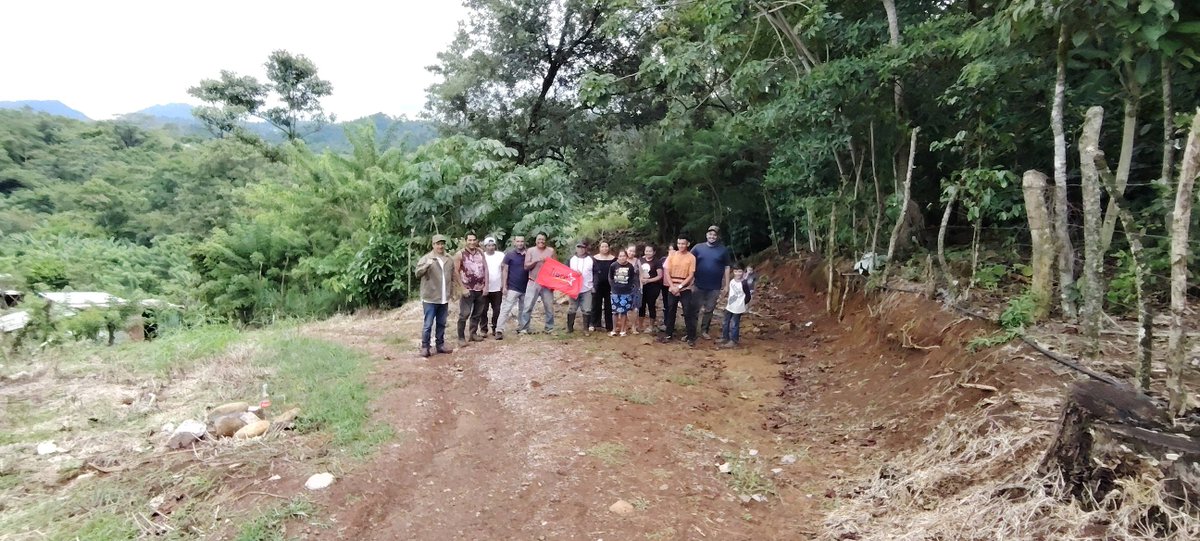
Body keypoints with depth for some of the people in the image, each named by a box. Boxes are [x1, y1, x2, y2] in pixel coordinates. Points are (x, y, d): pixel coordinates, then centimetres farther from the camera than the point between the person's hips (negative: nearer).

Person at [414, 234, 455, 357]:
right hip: (430, 298, -5)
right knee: (428, 324, -2)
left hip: (444, 299, 5)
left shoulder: (449, 260, 9)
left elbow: (452, 277, 16)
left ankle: (440, 345, 25)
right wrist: (426, 265, -38)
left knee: (442, 324, 14)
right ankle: (425, 347, 8)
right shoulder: (426, 258, -7)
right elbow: (418, 273, -19)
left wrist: (451, 292, 13)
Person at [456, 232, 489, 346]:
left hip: (481, 289, 4)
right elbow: (457, 272, -5)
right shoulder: (461, 254, -6)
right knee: (464, 314, -5)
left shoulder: (481, 252, 6)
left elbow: (485, 269, 6)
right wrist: (463, 288, -10)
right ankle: (461, 338, 2)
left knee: (478, 313, 11)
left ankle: (473, 333, 25)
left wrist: (486, 286, 0)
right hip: (468, 289, -4)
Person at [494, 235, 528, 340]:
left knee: (523, 310, 13)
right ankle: (499, 330, -11)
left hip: (525, 288, 4)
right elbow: (505, 271, -5)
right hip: (512, 288, -4)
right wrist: (504, 286, -10)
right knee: (506, 309, -9)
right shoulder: (509, 255, -4)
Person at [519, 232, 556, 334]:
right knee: (528, 306, -3)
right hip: (533, 283, -1)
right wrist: (536, 261, -18)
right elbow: (526, 266, -3)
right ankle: (524, 328, 2)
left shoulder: (551, 251, 5)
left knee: (549, 307, 7)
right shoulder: (530, 250, 3)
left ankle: (550, 328, 19)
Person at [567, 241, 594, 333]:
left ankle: (586, 328, 11)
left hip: (587, 289, -1)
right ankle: (570, 327, 18)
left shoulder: (590, 260, 2)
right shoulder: (571, 259, 6)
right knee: (572, 309, 8)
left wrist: (594, 286, -3)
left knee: (587, 310, 0)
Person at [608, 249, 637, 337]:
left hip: (627, 292, 0)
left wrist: (629, 285, -3)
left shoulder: (630, 266, -7)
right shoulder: (613, 265, -6)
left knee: (624, 311, 5)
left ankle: (622, 330, 17)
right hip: (616, 292, 1)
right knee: (615, 311, 5)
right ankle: (614, 329, 18)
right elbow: (610, 277, 7)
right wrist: (613, 285, 3)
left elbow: (633, 278, 4)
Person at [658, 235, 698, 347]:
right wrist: (672, 286, -10)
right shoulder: (672, 255, 2)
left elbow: (691, 275, -8)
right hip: (672, 289, 3)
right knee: (670, 312, 11)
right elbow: (667, 272, 1)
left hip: (685, 290, -3)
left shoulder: (691, 257, -5)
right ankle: (669, 334, 23)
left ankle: (691, 337, 5)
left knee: (688, 313, -2)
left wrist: (679, 287, -15)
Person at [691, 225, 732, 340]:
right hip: (699, 285, 0)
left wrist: (726, 286, 1)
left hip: (715, 287, 0)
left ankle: (704, 331, 23)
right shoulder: (698, 248, -2)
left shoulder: (723, 250, -1)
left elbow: (726, 268, 3)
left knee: (709, 310, 10)